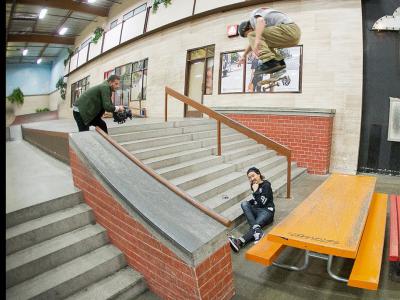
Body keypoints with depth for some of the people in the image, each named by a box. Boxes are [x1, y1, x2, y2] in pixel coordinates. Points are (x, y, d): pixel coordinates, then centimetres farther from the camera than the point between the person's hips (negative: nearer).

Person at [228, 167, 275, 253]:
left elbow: (262, 202, -18)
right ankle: (258, 231, -43)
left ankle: (239, 242, -55)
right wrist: (249, 202, 6)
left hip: (267, 211, -6)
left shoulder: (266, 185, -10)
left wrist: (255, 191, -16)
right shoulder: (253, 185, 9)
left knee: (255, 224, -31)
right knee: (244, 204, -24)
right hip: (257, 209, 6)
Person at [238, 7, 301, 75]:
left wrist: (257, 40, -30)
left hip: (288, 30, -10)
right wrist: (244, 56, 51)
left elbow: (261, 21, -20)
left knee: (253, 36, -8)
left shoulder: (254, 14, 3)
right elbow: (253, 42, 43)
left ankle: (270, 63, -22)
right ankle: (279, 61, 9)